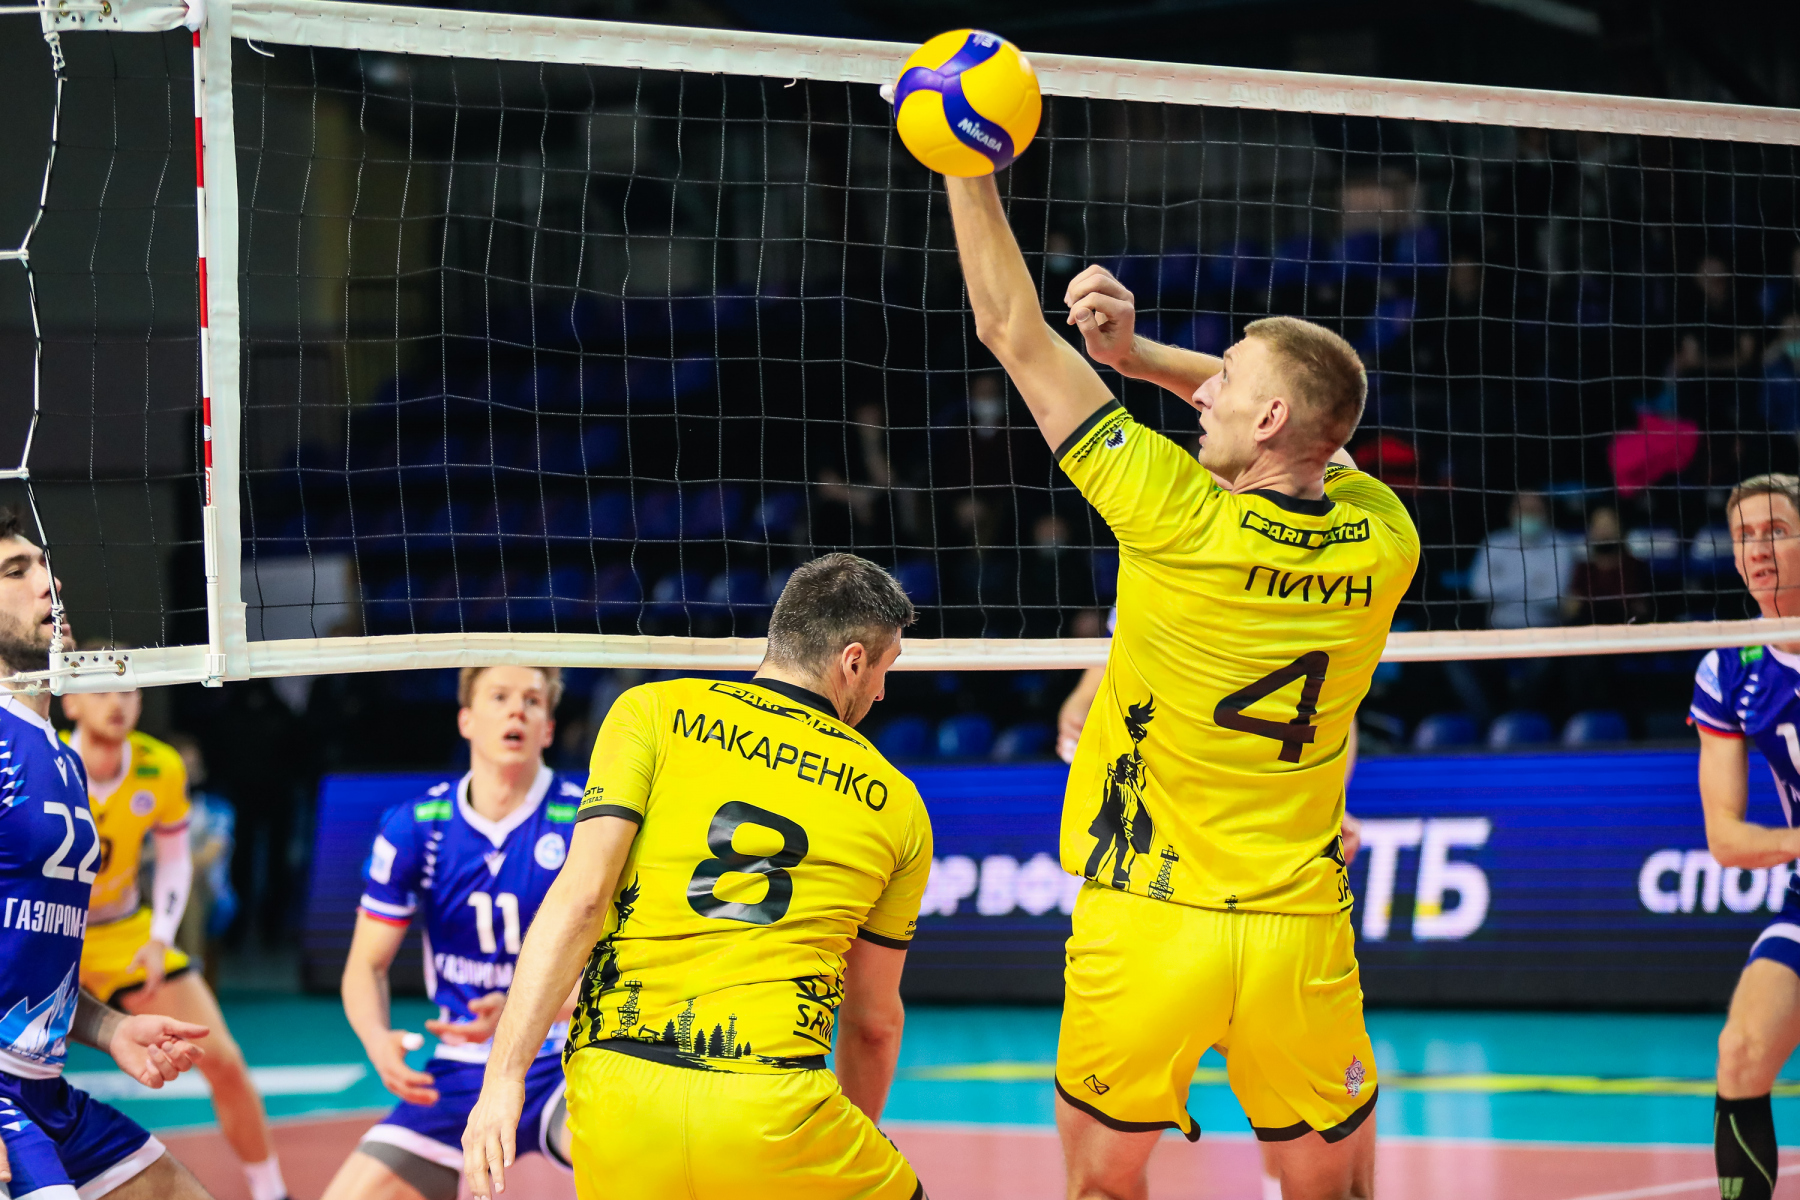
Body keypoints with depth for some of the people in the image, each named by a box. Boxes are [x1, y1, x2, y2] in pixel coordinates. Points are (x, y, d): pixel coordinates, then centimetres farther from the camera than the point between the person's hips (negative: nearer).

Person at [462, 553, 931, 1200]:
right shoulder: (897, 805, 14)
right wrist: (857, 1140, 41)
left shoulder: (653, 711, 10)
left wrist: (505, 1075, -4)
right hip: (771, 1111, -1)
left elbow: (579, 896, -3)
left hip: (613, 1095, 1)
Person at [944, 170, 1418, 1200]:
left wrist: (967, 165, 2)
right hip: (1302, 931, 3)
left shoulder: (1180, 516, -14)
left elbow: (1015, 333, -6)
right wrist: (1137, 352, 8)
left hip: (1148, 924, -3)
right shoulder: (1382, 543, -3)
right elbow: (1311, 421, 19)